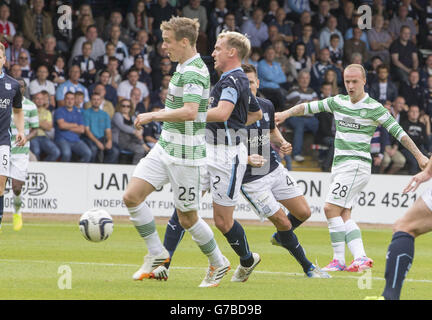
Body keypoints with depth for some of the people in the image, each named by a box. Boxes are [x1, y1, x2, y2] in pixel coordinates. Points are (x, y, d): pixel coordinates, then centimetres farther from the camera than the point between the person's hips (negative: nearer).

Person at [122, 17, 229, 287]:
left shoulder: (194, 71, -19)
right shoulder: (183, 67, 13)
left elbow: (190, 112, -32)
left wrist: (153, 116, -24)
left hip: (185, 154, -9)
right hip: (165, 148, 9)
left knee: (187, 217, 2)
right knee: (132, 196, -4)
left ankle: (218, 264, 23)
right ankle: (157, 255, 7)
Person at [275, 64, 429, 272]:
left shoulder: (374, 108, -5)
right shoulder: (338, 102, 11)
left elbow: (398, 131, -4)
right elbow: (309, 107, 13)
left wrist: (419, 155, -7)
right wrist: (286, 113, -2)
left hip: (357, 165, -7)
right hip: (339, 165, 7)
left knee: (331, 208, -16)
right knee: (343, 215, -1)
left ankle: (339, 259, -12)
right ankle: (361, 258, -4)